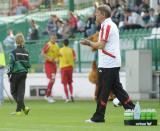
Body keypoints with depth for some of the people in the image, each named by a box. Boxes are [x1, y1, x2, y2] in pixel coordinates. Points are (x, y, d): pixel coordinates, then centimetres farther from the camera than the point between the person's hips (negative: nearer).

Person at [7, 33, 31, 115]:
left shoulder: (14, 52, -10)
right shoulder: (26, 52, 5)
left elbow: (11, 64, -11)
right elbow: (28, 64, 8)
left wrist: (9, 74, -5)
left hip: (16, 73, -5)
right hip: (24, 73, 5)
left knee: (14, 91, 6)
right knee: (21, 92, 7)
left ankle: (23, 107, -8)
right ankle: (18, 110, 3)